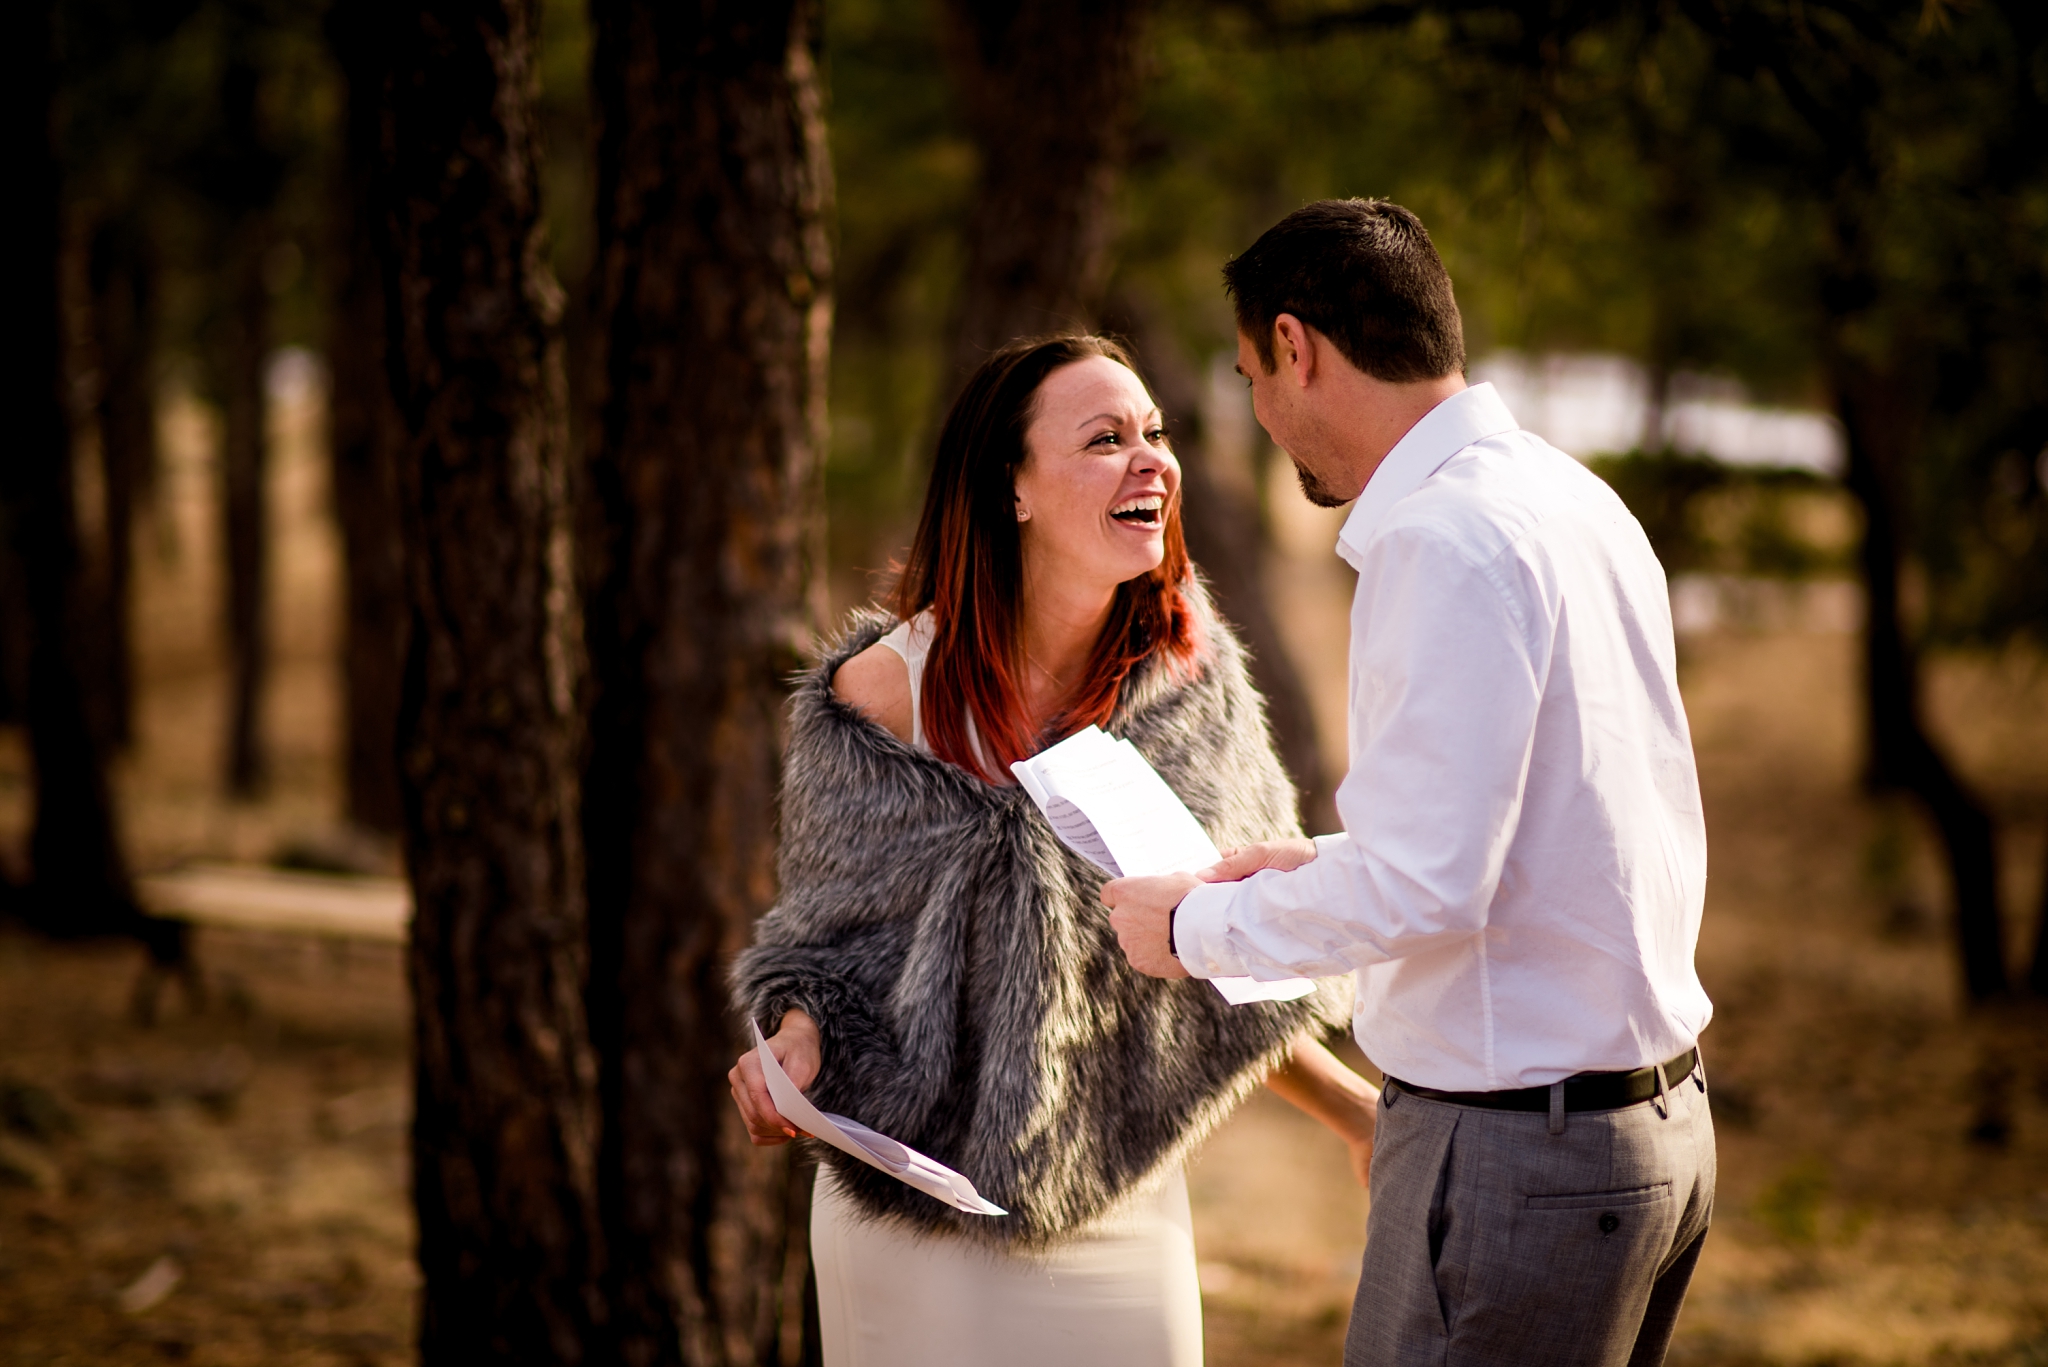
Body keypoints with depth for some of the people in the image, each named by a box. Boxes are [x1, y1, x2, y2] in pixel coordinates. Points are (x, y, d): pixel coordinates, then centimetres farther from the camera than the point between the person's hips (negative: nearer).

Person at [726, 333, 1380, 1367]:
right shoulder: (886, 690, -10)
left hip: (1127, 1217, 3)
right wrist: (796, 1044, -18)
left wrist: (1357, 1111, 1)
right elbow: (825, 940, 1)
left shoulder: (1192, 680, -1)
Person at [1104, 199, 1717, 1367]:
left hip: (1519, 1154, -9)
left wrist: (1197, 927, -8)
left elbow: (1421, 891, -22)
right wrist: (1329, 866, 21)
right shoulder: (1573, 497, 11)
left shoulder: (1447, 541, -18)